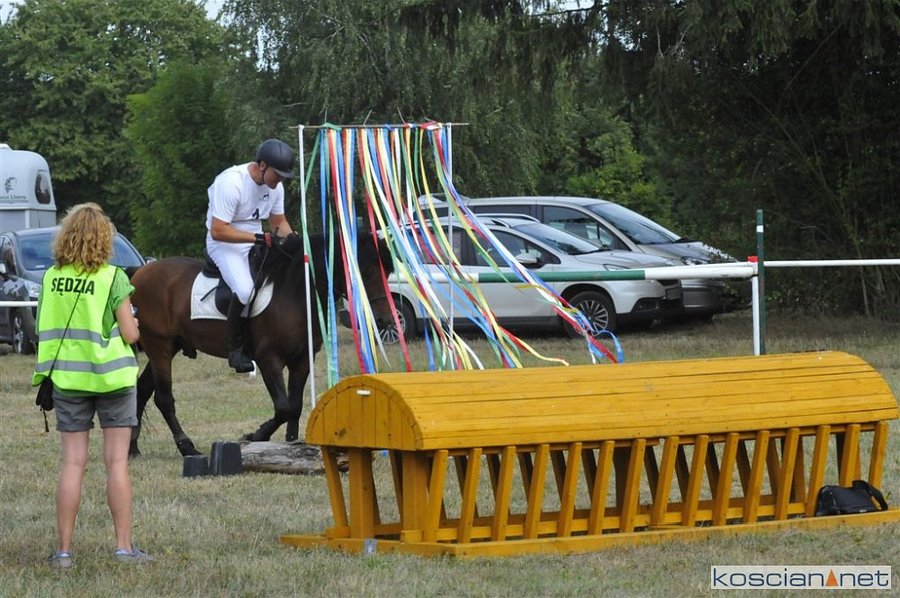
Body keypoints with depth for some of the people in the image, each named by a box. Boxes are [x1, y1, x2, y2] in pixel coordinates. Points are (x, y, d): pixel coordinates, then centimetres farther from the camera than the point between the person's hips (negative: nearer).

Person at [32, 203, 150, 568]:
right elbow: (130, 334, -9)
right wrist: (133, 326, 12)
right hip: (111, 375, -3)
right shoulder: (112, 278, -10)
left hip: (66, 378, 3)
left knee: (72, 463, 6)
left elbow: (42, 329, 7)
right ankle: (124, 547, 4)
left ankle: (64, 550, 5)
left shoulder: (51, 278, 0)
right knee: (117, 462, 3)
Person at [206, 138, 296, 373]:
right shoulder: (231, 183, -24)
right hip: (225, 245, -8)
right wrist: (261, 238, -29)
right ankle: (235, 349, -17)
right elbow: (218, 231, -25)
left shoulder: (276, 186, 2)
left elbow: (279, 222, 16)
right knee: (245, 289, -33)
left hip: (256, 243, 8)